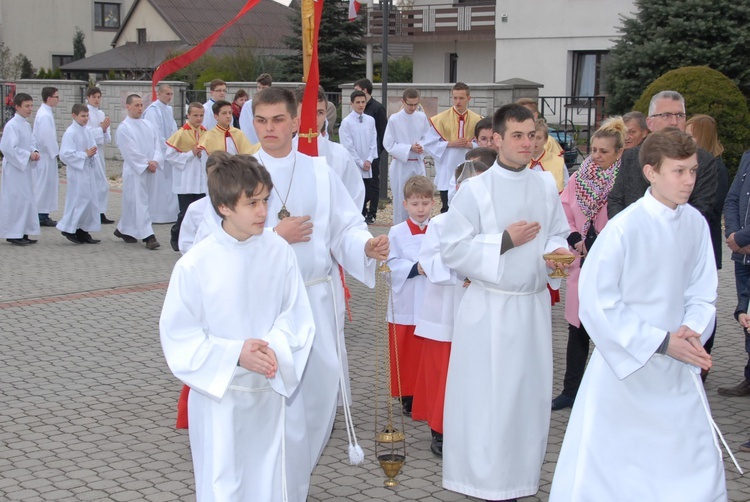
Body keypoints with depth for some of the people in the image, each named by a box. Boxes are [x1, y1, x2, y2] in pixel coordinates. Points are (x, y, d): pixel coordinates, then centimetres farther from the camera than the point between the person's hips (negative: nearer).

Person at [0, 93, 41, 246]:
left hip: (25, 167, 9)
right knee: (15, 199, -6)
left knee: (27, 199, 11)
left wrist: (35, 152, -2)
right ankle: (13, 234, 1)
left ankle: (23, 233, 18)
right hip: (14, 168, -9)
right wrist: (28, 154, -18)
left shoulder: (26, 125, 10)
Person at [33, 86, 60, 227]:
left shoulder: (45, 113, 13)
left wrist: (54, 151, 14)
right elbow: (46, 138, -22)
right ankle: (42, 216, 2)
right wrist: (54, 152, -13)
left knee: (49, 184, 12)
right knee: (44, 185, -4)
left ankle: (43, 215, 17)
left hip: (46, 154, 10)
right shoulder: (44, 115, -18)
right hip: (44, 155, -10)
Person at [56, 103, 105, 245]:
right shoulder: (70, 133, -13)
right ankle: (69, 229, 6)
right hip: (77, 171, -8)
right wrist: (85, 155, -17)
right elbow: (65, 154, -18)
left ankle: (83, 231, 16)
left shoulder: (87, 131, 9)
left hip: (89, 170, 8)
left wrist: (92, 153, -3)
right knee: (79, 200, -7)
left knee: (90, 200, 9)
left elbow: (93, 148, 19)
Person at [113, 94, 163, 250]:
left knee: (133, 202, 13)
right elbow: (130, 152, -11)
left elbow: (157, 145, 7)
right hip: (134, 170, -6)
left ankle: (123, 230, 28)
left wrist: (155, 161, -10)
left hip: (150, 170, 6)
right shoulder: (124, 128, -6)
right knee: (139, 202, -7)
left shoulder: (148, 126, 12)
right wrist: (146, 164, -12)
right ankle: (148, 236, -10)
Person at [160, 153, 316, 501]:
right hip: (219, 395, -3)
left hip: (270, 392, 3)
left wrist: (274, 348, -20)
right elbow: (178, 337, -10)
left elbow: (296, 316, 0)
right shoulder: (194, 266, -16)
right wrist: (235, 354, -21)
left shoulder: (279, 252, -8)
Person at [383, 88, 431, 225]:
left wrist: (421, 147, -12)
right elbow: (389, 144, -8)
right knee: (401, 201, 2)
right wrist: (410, 148, -16)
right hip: (401, 165, -3)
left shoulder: (422, 117, 2)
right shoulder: (394, 119, -8)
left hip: (418, 164, 3)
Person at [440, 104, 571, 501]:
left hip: (534, 304, 4)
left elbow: (558, 235, 14)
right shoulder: (475, 190, -7)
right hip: (490, 307, -4)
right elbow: (452, 249, -9)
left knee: (530, 393, 9)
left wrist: (557, 253, -8)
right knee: (487, 397, 0)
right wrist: (505, 241, -16)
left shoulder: (546, 185, 5)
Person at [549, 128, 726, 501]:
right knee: (603, 468, 5)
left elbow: (701, 293, 7)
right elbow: (596, 304, -17)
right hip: (625, 366, -5)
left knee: (699, 469, 13)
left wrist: (691, 331, -13)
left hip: (678, 369, 5)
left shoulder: (696, 224, -2)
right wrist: (661, 342, -18)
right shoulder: (623, 229, -18)